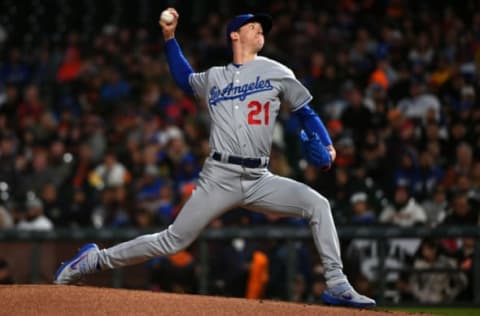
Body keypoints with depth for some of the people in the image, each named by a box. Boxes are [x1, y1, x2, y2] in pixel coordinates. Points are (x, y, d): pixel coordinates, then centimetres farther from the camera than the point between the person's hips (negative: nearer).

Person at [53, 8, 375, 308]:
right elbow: (185, 79, 34)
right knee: (173, 241, -4)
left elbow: (305, 111, 12)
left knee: (317, 204, -18)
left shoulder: (275, 72, 9)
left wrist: (326, 146, -4)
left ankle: (336, 285, -15)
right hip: (220, 178, -1)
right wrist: (170, 37, 25)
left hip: (259, 180, 1)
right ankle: (95, 260, 10)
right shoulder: (213, 78, 13)